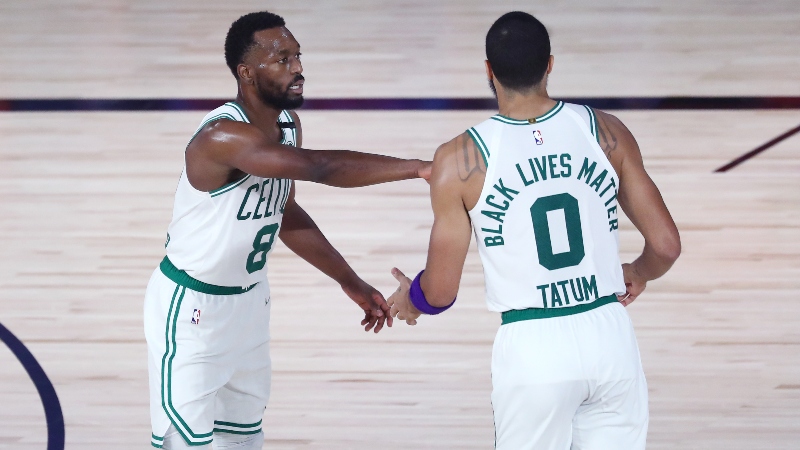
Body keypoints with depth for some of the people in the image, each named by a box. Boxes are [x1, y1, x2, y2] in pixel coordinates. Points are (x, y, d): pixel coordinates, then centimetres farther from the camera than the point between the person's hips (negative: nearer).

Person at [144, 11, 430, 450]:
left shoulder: (288, 126, -1)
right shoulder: (223, 136, -30)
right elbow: (320, 167, -43)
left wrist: (351, 283, 13)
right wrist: (417, 167, -45)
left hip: (250, 300, 9)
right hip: (192, 308, -8)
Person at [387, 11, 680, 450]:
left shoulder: (461, 160, -7)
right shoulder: (606, 132, 0)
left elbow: (440, 291, -1)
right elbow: (666, 246, 3)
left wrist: (408, 301, 22)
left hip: (532, 348, -2)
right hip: (609, 335, 2)